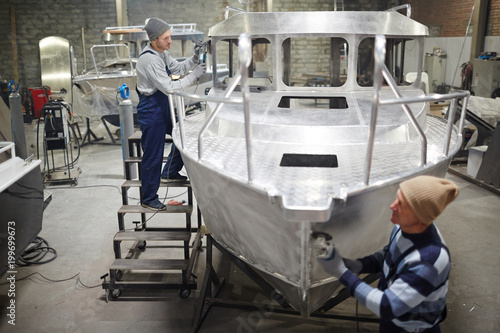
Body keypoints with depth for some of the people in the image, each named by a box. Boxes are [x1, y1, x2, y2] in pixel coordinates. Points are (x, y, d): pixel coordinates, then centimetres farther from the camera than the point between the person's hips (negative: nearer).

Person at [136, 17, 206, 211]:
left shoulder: (162, 53, 5)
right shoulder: (150, 60, -25)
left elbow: (178, 68, 15)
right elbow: (169, 88, -27)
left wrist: (194, 58, -2)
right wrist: (195, 75, -22)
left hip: (163, 108, 10)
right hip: (151, 112, -10)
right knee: (153, 156, 0)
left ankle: (169, 173, 30)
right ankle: (148, 199, 16)